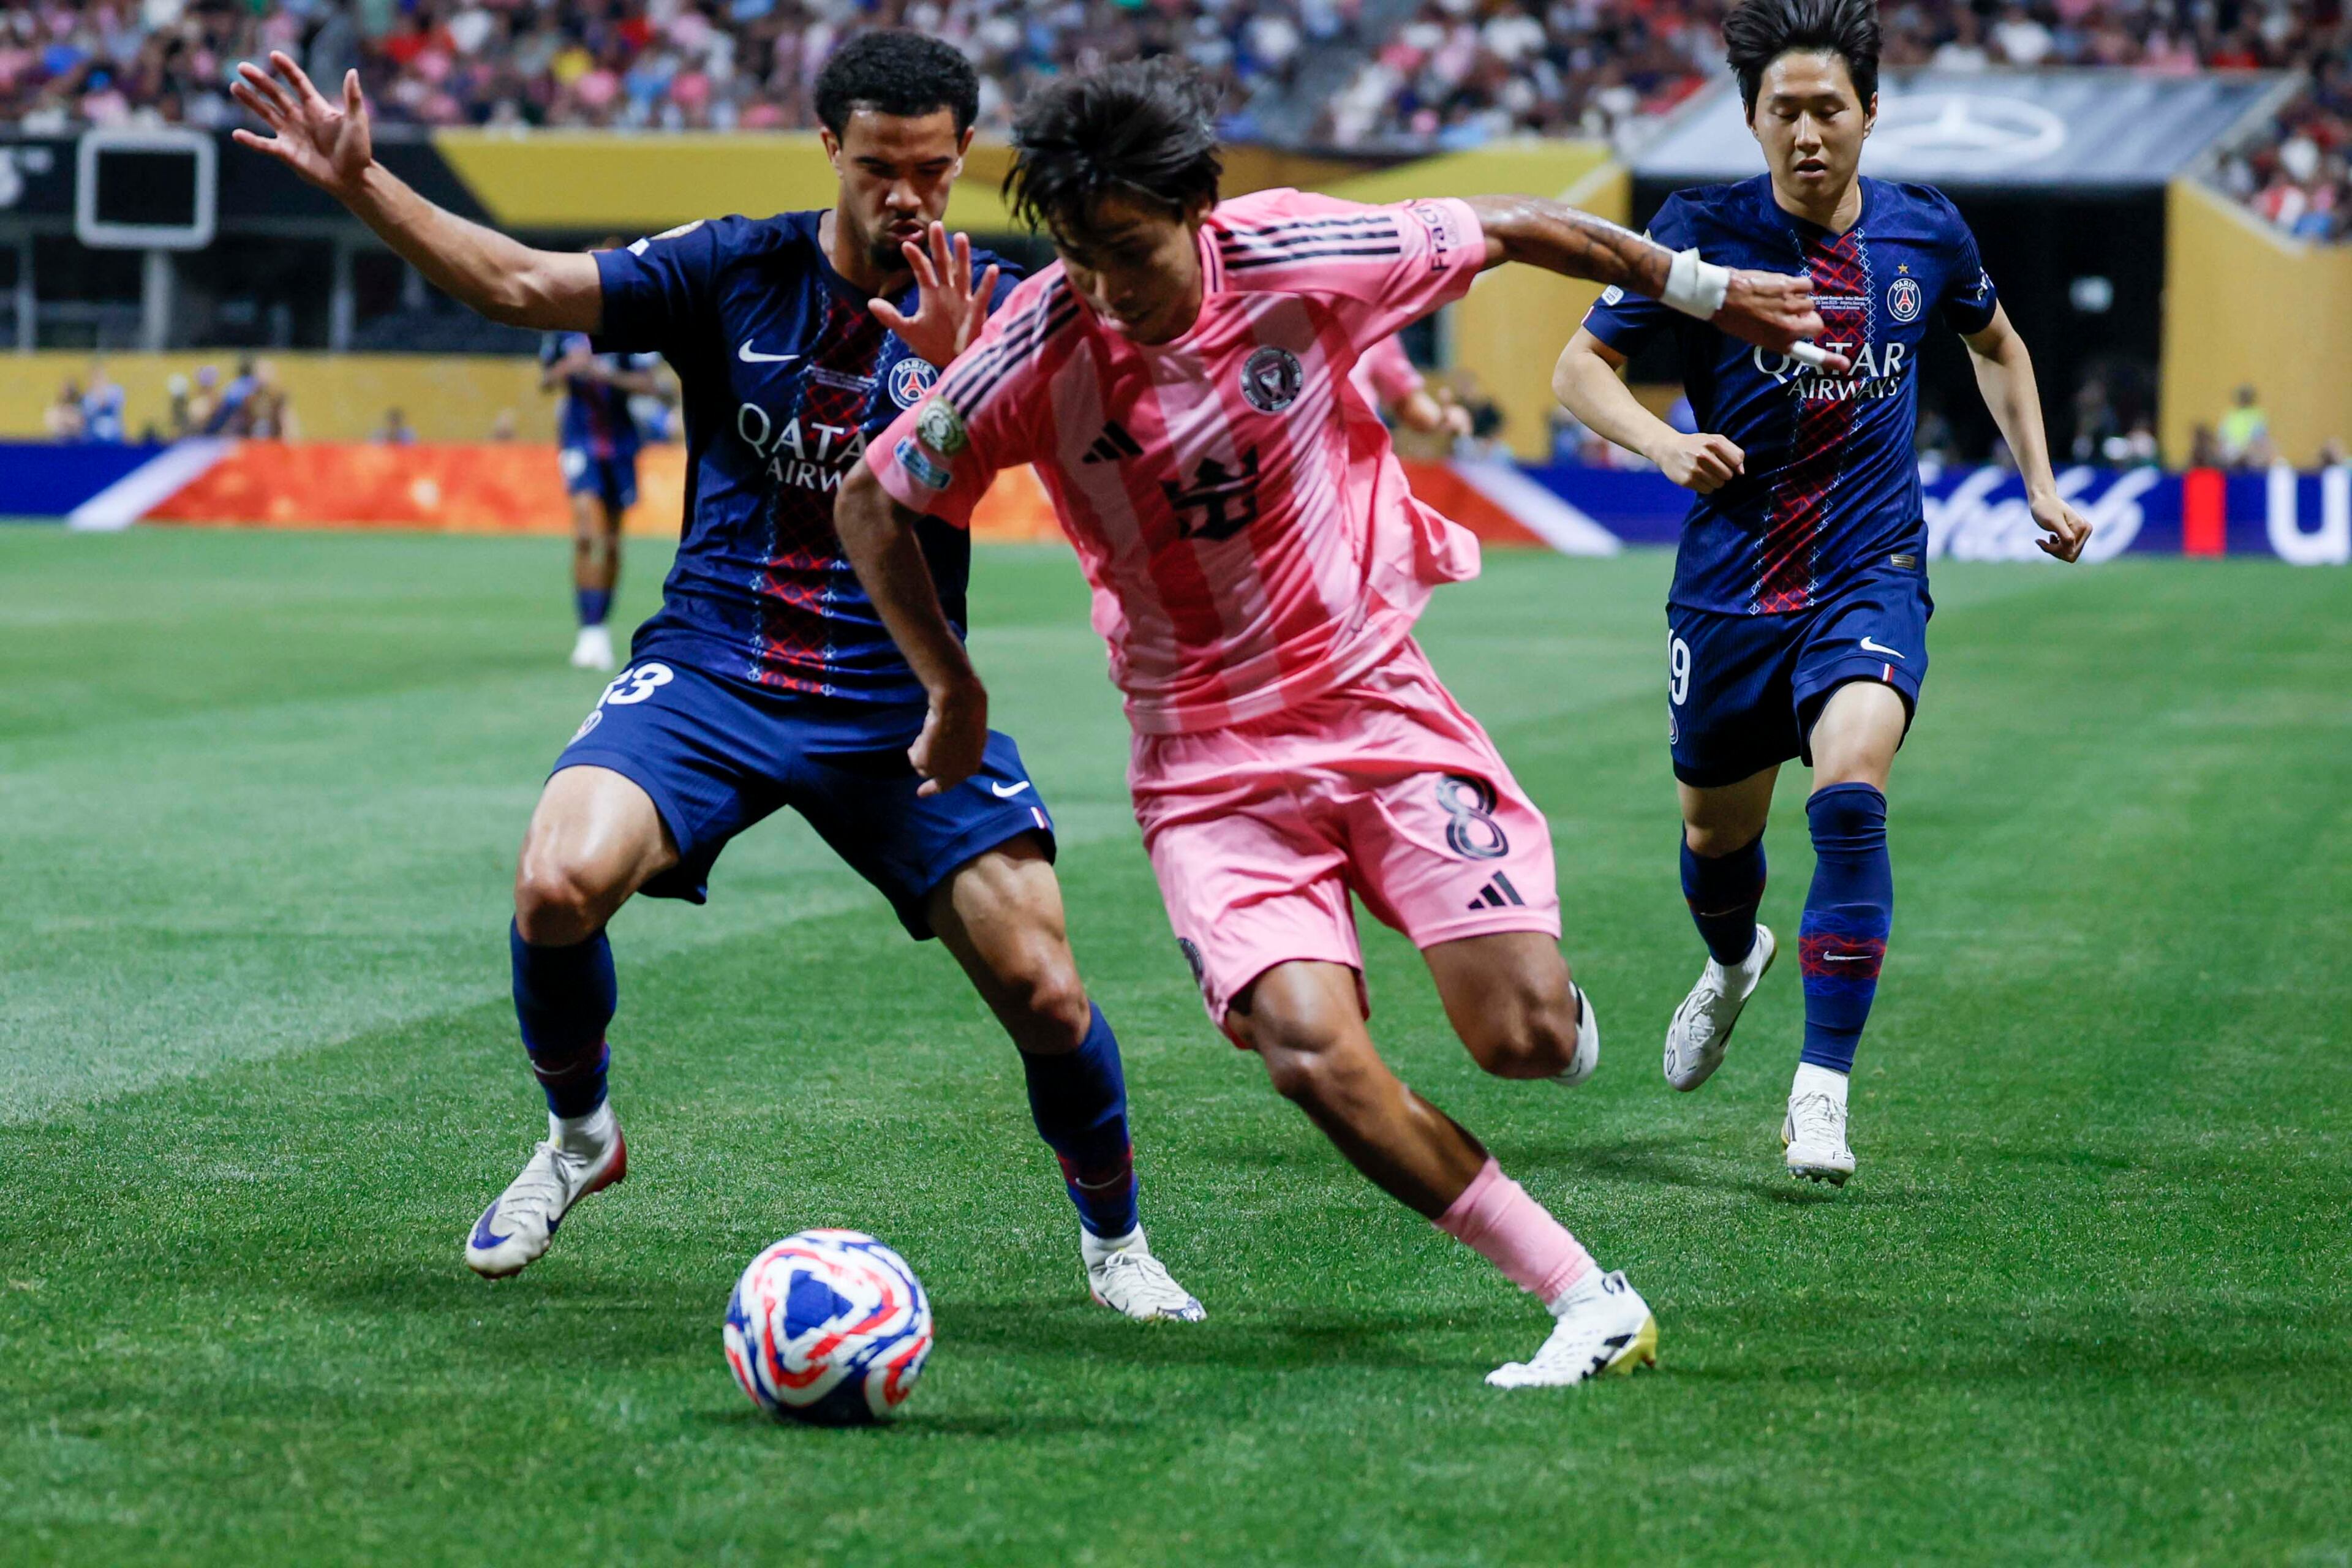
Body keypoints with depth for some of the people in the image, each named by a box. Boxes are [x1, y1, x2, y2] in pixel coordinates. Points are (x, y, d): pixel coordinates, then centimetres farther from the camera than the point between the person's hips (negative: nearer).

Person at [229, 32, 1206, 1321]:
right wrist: (359, 184, -20)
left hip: (901, 701, 0)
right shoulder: (735, 272, -1)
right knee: (557, 886, -25)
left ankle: (1113, 1237, 19)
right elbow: (521, 285, -8)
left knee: (1042, 992, -10)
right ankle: (578, 1138, 6)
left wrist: (951, 374, -41)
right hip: (710, 671, 0)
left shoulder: (989, 307, -3)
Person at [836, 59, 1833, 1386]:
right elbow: (873, 503, 1)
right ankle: (1592, 1303, -10)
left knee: (1525, 1040, -11)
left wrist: (1697, 290, 14)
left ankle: (1546, 987, 29)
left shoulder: (1302, 258, -14)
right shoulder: (1039, 354, -14)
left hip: (1377, 698, 0)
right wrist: (957, 693, 2)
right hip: (1207, 757, 0)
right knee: (1316, 1059, -21)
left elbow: (1510, 230, 3)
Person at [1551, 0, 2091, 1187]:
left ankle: (1823, 1088, -20)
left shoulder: (1925, 233, 1)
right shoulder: (1702, 232, -8)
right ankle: (1733, 962, 52)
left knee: (1850, 796, -25)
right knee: (1716, 836, 14)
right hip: (1729, 586, 1)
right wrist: (1663, 443, -24)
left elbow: (1996, 345, 22)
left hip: (1871, 576, 0)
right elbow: (1580, 368, -5)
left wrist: (2041, 486, 14)